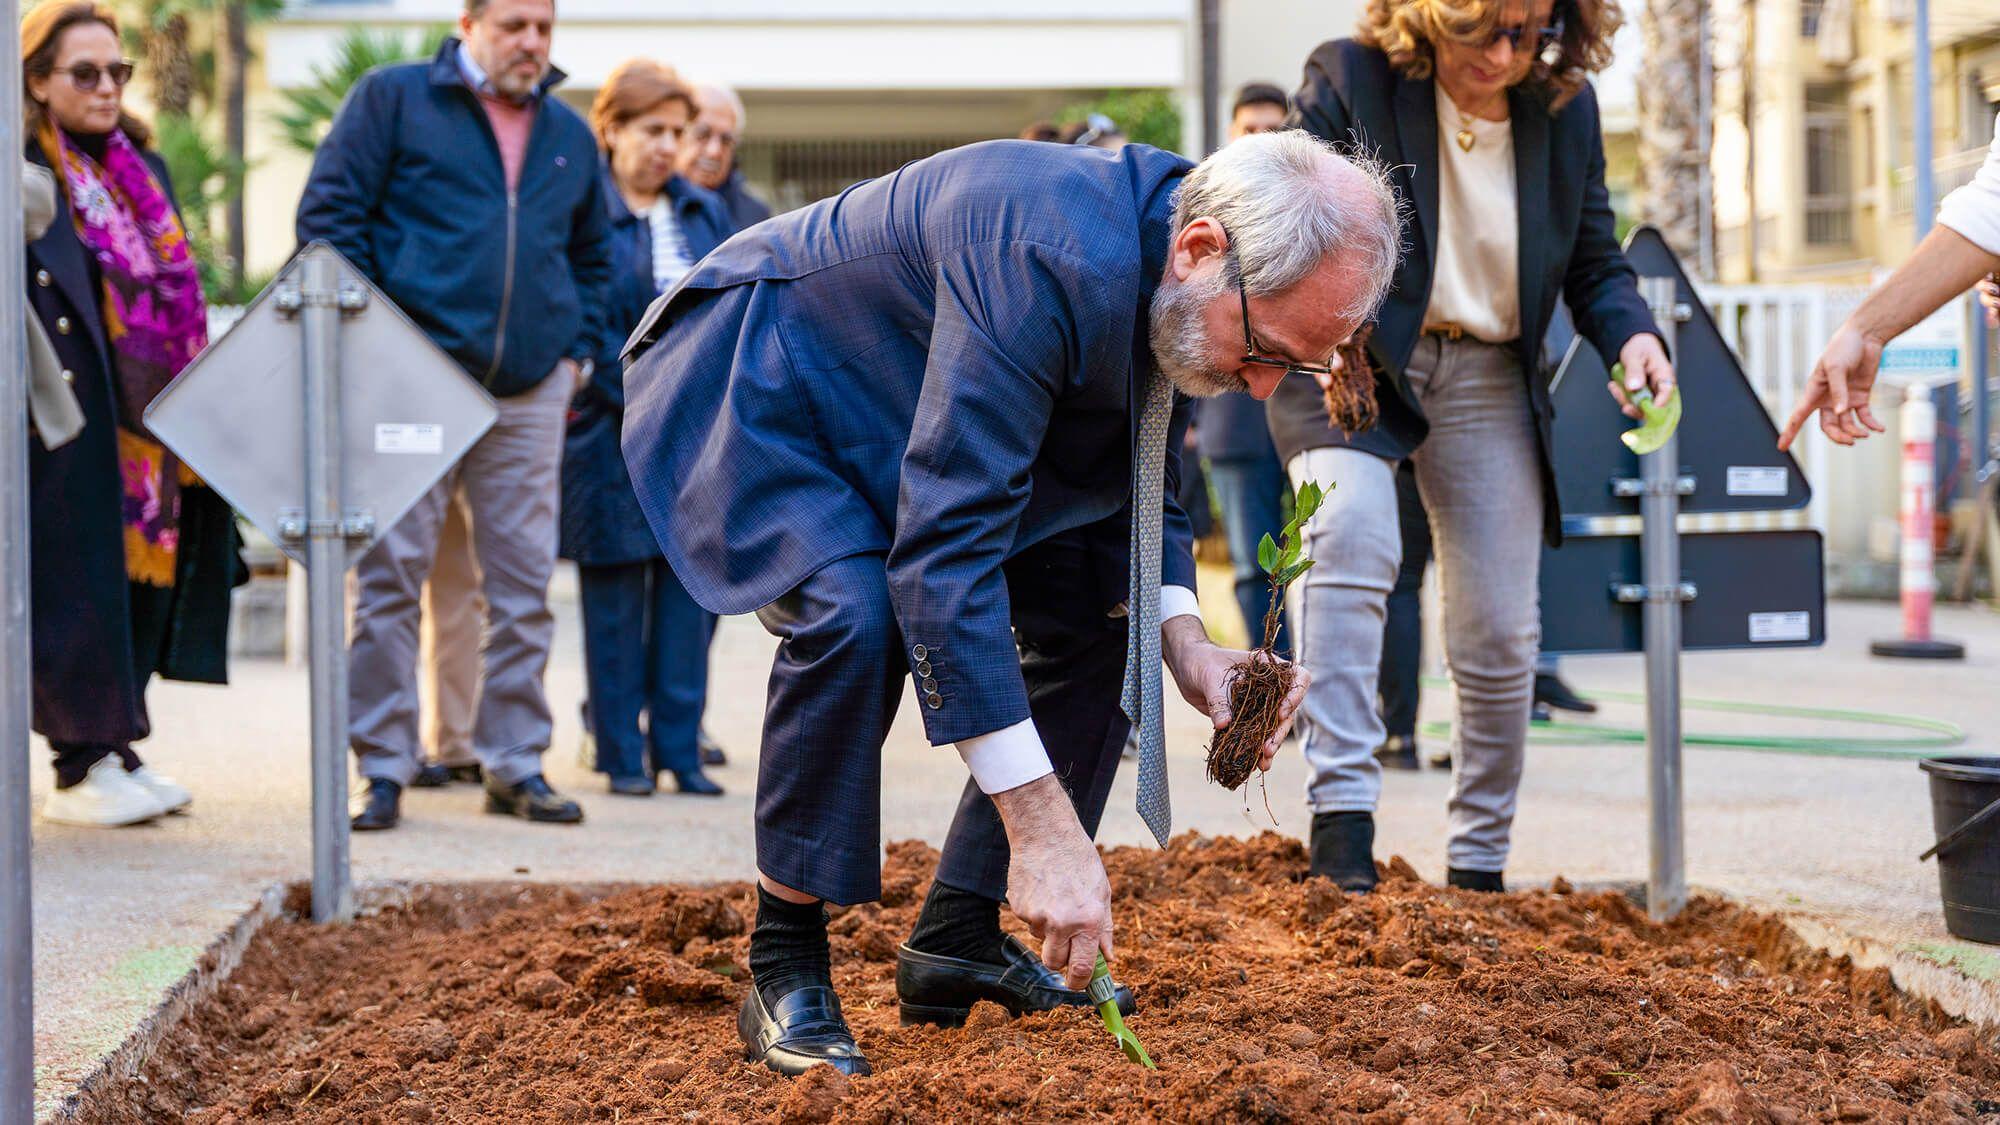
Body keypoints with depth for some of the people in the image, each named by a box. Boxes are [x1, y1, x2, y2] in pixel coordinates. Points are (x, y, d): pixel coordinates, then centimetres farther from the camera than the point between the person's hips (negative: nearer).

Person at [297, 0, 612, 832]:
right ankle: (384, 769, 2)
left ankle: (515, 763, 14)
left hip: (529, 392, 4)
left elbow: (592, 256, 27)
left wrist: (577, 351, 13)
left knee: (523, 585, 6)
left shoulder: (569, 135, 16)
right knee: (391, 576, -4)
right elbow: (329, 212, -3)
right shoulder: (394, 99, 2)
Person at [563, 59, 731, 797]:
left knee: (690, 583, 3)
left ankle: (679, 749, 8)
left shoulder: (706, 215, 13)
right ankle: (623, 755, 6)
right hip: (614, 432, -4)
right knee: (615, 594, 0)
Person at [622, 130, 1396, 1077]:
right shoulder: (1048, 260, -40)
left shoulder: (1183, 291, -11)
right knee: (853, 614, -32)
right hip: (747, 386, -9)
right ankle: (784, 976, -17)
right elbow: (946, 546, -43)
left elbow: (1135, 483, 7)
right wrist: (1041, 825, -44)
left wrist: (1183, 641, -14)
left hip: (890, 414, 9)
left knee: (1100, 607, 2)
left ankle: (957, 938, 8)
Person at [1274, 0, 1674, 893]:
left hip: (1487, 378, 4)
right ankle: (1342, 815, -36)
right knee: (1350, 530, -33)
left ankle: (1478, 868, 21)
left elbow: (1594, 262, 11)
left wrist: (1631, 335, -11)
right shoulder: (1348, 81, -10)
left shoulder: (1565, 109, 2)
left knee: (1501, 635, 4)